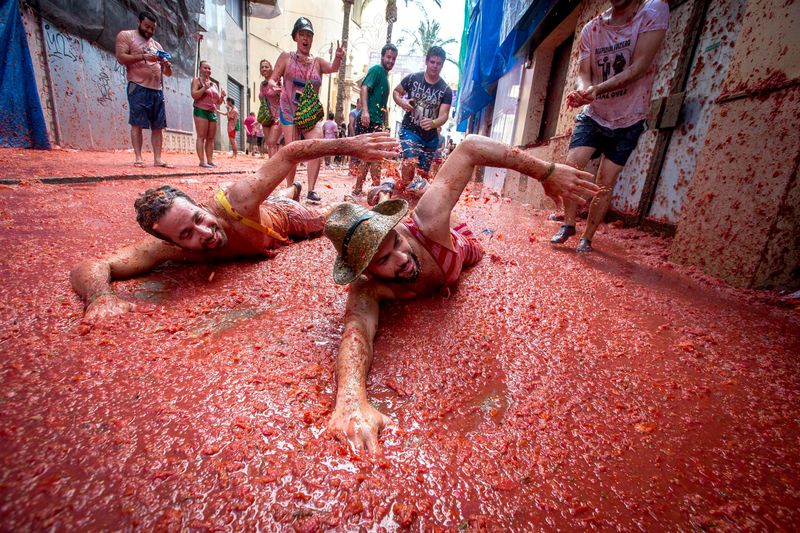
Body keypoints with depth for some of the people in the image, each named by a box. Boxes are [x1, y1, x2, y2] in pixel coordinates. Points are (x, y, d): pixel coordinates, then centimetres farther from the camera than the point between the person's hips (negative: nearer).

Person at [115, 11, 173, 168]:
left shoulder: (157, 45, 24)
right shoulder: (126, 35, 8)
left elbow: (168, 73, 21)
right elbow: (121, 58, -6)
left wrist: (167, 65, -2)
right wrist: (143, 56, -16)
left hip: (157, 90, 5)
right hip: (138, 88, -5)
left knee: (158, 126, -2)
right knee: (137, 123, -8)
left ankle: (157, 159, -1)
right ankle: (138, 158, -8)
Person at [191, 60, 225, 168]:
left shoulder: (214, 84, 22)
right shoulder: (197, 80, 4)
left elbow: (218, 102, 22)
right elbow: (194, 95, -10)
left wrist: (222, 96, 2)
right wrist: (204, 88, -20)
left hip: (212, 113, 6)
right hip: (201, 111, -6)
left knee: (211, 138, 3)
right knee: (201, 137, -11)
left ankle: (210, 160, 5)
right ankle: (202, 161, -16)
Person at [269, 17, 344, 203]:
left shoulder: (317, 62, 9)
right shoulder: (286, 58, 5)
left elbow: (332, 68, -10)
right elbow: (272, 79, 1)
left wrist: (338, 58, -32)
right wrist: (273, 85, -23)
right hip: (289, 112, -1)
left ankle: (311, 190, -18)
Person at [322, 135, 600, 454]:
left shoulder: (425, 224, -51)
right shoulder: (367, 289, -49)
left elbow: (470, 148, -47)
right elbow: (357, 329, -68)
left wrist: (546, 173, -48)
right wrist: (352, 400, -89)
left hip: (449, 245, 2)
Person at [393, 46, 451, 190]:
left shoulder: (446, 90, -6)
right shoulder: (412, 78, -5)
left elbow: (444, 115, -16)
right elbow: (396, 92, 9)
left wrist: (433, 123, -39)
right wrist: (401, 102, -14)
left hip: (431, 136, 3)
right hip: (410, 130, -2)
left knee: (424, 172, 12)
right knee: (411, 161, -27)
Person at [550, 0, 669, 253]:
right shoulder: (591, 29, -2)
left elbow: (639, 67, -22)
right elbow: (583, 72, -9)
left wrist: (598, 89, -37)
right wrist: (582, 90, -33)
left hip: (628, 121, -2)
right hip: (593, 116, 2)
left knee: (605, 183, -3)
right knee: (570, 166, -16)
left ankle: (587, 237, 9)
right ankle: (568, 224, 3)